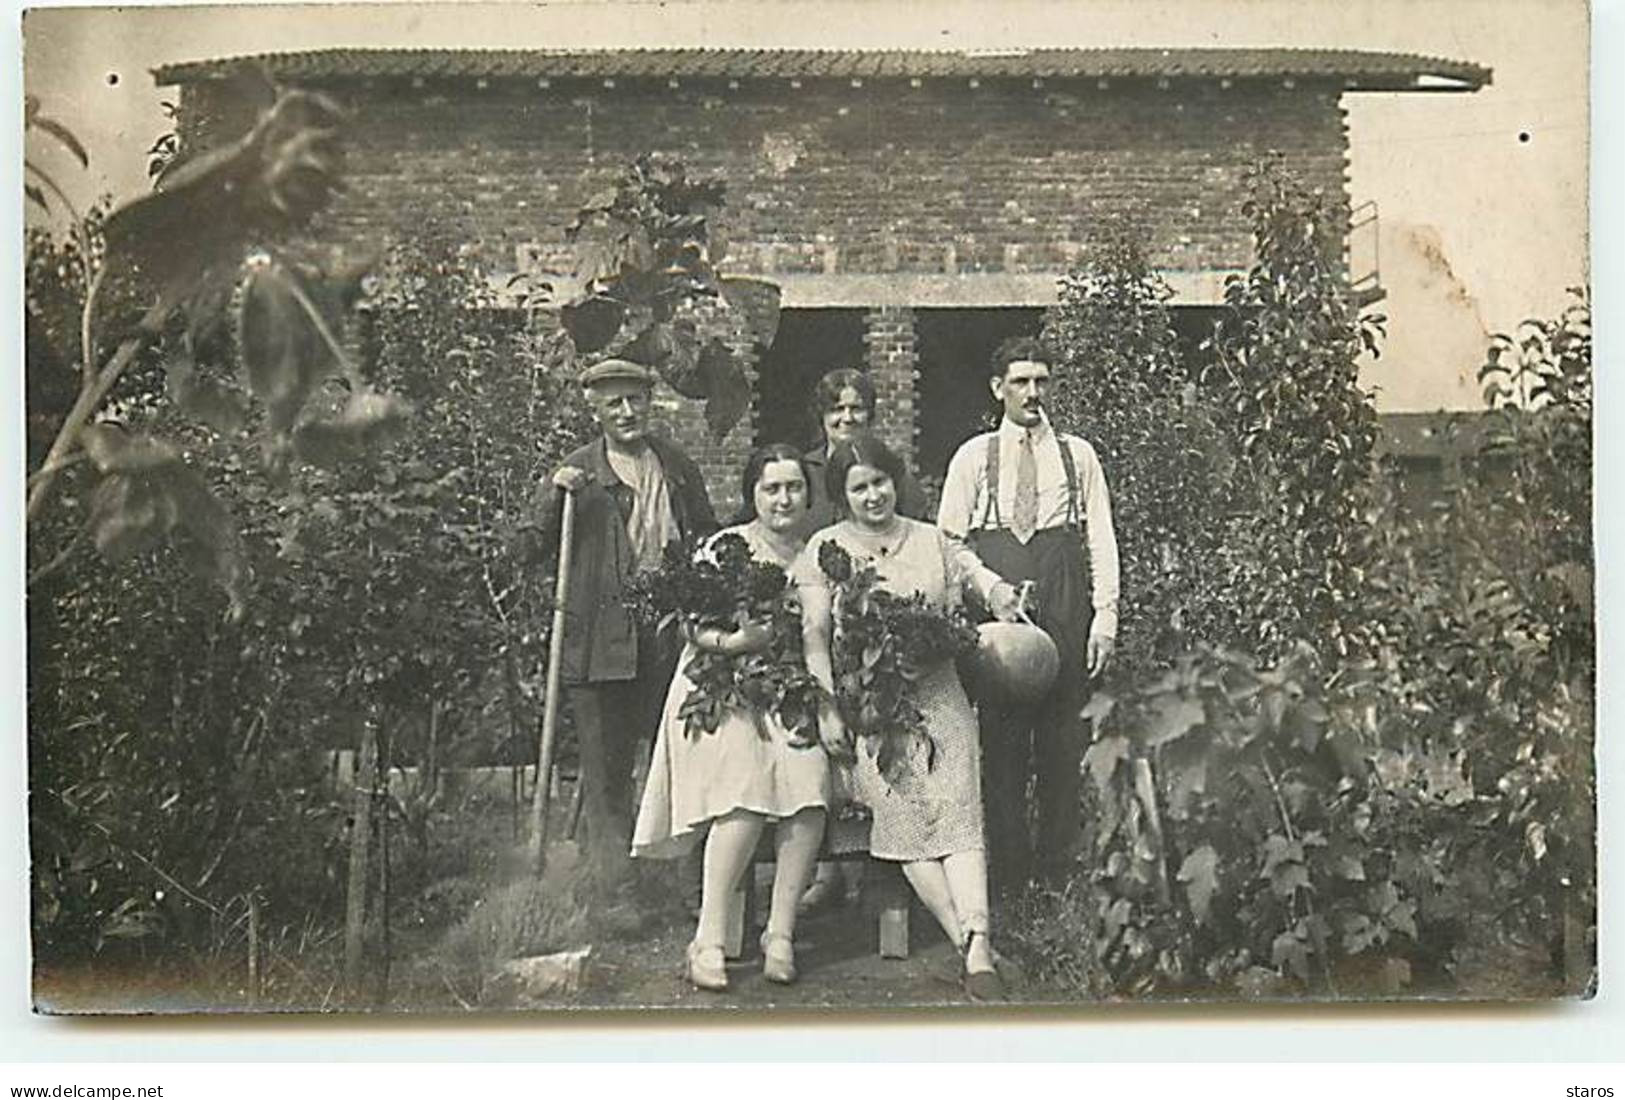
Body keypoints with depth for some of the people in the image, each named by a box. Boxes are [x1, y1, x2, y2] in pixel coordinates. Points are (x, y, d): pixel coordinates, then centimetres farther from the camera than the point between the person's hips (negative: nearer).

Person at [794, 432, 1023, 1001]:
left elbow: (976, 572, 5)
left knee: (958, 812, -15)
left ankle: (977, 947, -24)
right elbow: (814, 636, 3)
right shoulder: (824, 549, 9)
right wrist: (827, 709, -6)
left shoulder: (932, 541, 15)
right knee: (903, 816, -15)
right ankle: (969, 942, -13)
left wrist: (1000, 594, -19)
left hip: (937, 695, 1)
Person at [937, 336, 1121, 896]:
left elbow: (1101, 539, 8)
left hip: (1064, 617, 1)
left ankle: (1059, 870, 10)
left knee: (1064, 748, 2)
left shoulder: (1078, 456, 11)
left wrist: (1104, 617, -2)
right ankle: (1007, 876, 7)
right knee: (1001, 749, 0)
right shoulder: (973, 457, 9)